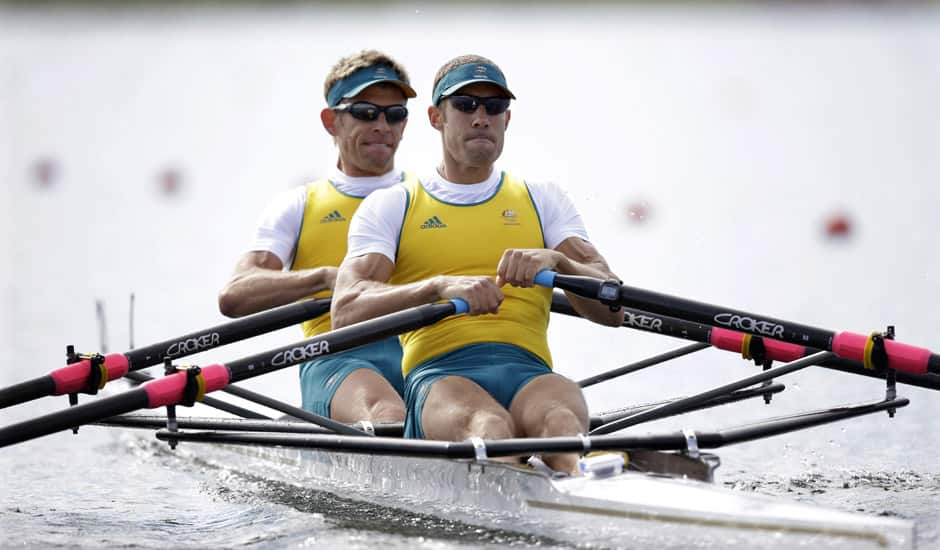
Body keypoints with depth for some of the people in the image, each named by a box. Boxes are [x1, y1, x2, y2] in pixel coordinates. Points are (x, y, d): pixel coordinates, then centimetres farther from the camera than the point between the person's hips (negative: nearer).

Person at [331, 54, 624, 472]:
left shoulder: (543, 200, 24)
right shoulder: (389, 206, 19)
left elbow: (612, 310, 10)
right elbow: (345, 313, 0)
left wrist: (556, 263, -12)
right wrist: (440, 286, -17)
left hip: (528, 372, 2)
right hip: (438, 375, -2)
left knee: (560, 418, -38)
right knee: (488, 426, -40)